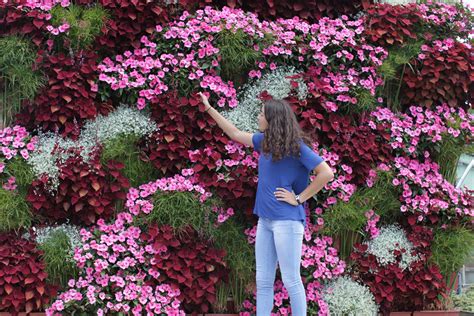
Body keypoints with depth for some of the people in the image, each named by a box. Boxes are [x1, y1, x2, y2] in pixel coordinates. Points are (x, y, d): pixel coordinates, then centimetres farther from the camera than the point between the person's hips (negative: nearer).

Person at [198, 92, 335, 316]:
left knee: (291, 281, -4)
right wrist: (208, 108, 26)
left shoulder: (296, 146, -10)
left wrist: (299, 198, -13)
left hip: (287, 220, -8)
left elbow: (327, 173, -15)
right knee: (263, 281, 8)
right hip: (265, 220, 8)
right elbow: (235, 134, 24)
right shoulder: (265, 141, 11)